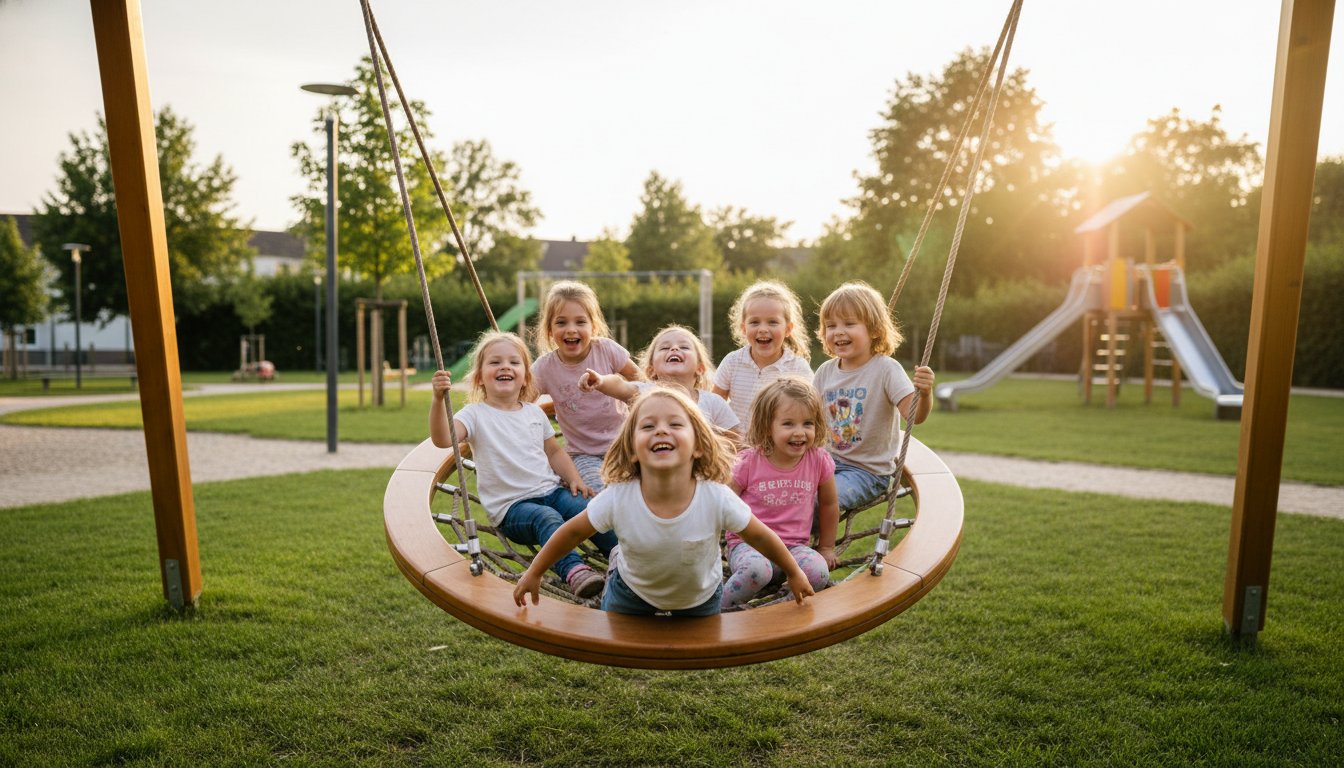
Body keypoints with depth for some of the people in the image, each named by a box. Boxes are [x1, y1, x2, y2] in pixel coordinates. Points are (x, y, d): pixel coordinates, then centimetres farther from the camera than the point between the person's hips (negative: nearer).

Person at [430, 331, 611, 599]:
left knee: (587, 509, -23)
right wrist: (439, 400, -36)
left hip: (551, 490, 5)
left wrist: (574, 478, 7)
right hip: (511, 506, -5)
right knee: (547, 518, -35)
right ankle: (573, 570, -51)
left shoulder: (534, 412, 14)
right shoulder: (476, 415, -2)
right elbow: (443, 439, -21)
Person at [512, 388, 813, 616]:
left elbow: (760, 536, -19)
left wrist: (794, 573, -4)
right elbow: (573, 532, -16)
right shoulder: (617, 499, -34)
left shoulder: (717, 498, -36)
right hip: (633, 591, 0)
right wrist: (534, 572, -7)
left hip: (700, 596, 1)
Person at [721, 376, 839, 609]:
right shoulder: (749, 462, -9)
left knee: (818, 572, -31)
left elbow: (829, 504, 16)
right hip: (748, 544, -2)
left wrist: (826, 547, 22)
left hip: (794, 546, 2)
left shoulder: (819, 461, -2)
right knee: (757, 569, -37)